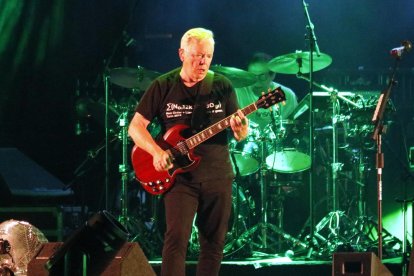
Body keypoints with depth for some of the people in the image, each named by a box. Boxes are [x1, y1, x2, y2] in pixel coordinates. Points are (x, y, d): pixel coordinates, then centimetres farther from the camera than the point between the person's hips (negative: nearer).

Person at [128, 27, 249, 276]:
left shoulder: (222, 86, 3)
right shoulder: (163, 87, -1)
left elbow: (240, 135, 4)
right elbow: (136, 126, 0)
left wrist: (240, 129, -21)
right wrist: (157, 152, -17)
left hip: (217, 177, 2)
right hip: (179, 176, -2)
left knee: (214, 243, 6)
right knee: (177, 238, -15)